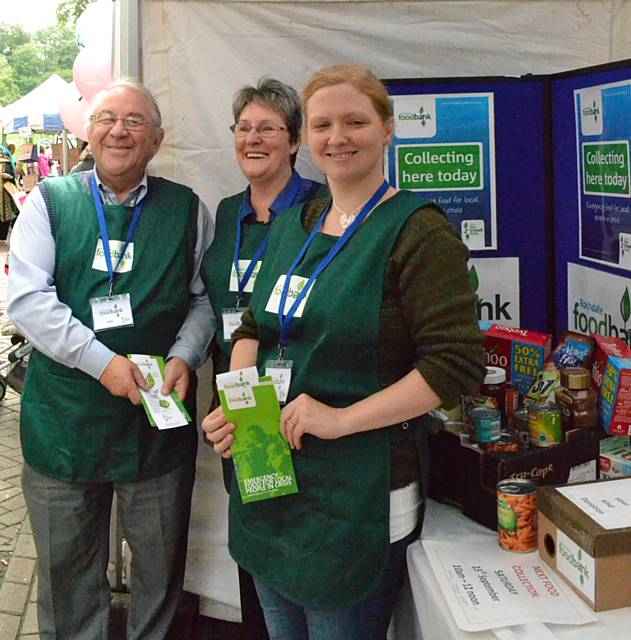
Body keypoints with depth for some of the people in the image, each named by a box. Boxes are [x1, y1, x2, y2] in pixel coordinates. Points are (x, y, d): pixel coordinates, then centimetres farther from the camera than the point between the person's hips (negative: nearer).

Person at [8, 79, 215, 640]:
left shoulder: (188, 210, 4)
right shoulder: (48, 203, 1)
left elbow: (206, 297, 6)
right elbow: (27, 299, -9)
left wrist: (184, 357, -12)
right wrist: (102, 361, -19)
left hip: (160, 420, 1)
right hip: (64, 419, 0)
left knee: (160, 563, 15)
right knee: (66, 568, 15)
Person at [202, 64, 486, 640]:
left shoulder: (417, 231, -13)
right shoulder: (293, 226, 10)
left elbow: (457, 364, -19)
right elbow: (255, 328, 16)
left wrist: (343, 419, -24)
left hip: (359, 496, -7)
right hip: (267, 480, 7)